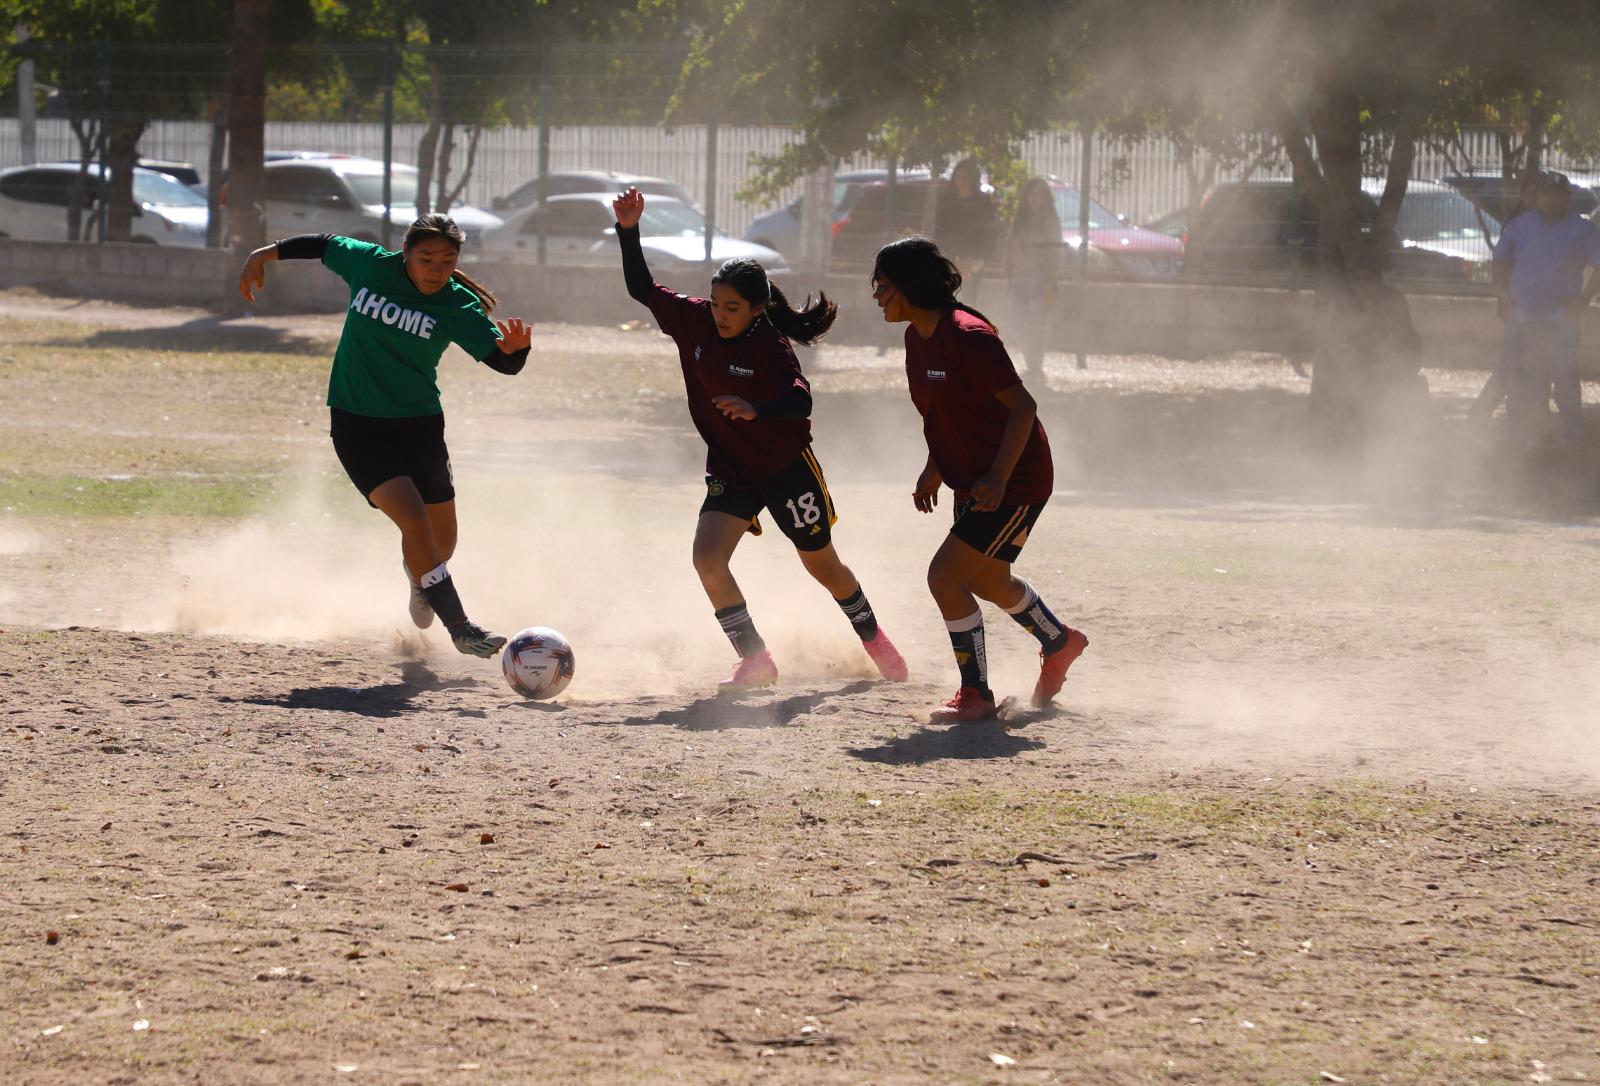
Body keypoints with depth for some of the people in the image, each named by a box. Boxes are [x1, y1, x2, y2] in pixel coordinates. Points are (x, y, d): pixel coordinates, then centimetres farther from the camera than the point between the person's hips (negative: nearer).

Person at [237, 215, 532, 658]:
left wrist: (515, 348, -42)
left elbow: (503, 362, -19)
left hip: (420, 424, 2)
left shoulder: (458, 307, -12)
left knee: (442, 539, 11)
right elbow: (323, 245, 7)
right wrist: (265, 255, 18)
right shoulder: (369, 264, -11)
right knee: (414, 521, -20)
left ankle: (420, 578, 49)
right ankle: (460, 629, -14)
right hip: (357, 425, -2)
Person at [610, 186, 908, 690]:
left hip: (787, 468, -4)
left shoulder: (770, 344, -22)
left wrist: (756, 411, -51)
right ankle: (755, 661, -6)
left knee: (823, 567, 12)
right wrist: (628, 232, -12)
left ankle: (874, 640, 38)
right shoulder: (695, 322, -7)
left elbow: (801, 402, -33)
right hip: (730, 471, 4)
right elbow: (642, 289, 0)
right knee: (707, 557, -18)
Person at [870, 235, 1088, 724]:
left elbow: (1022, 407, -25)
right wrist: (934, 471, 14)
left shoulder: (968, 336, -25)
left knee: (945, 576, -13)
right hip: (974, 481, 10)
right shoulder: (918, 338, 4)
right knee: (987, 581, 25)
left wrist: (998, 477, -30)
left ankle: (976, 696, -1)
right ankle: (1059, 643, 51)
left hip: (1015, 481, -10)